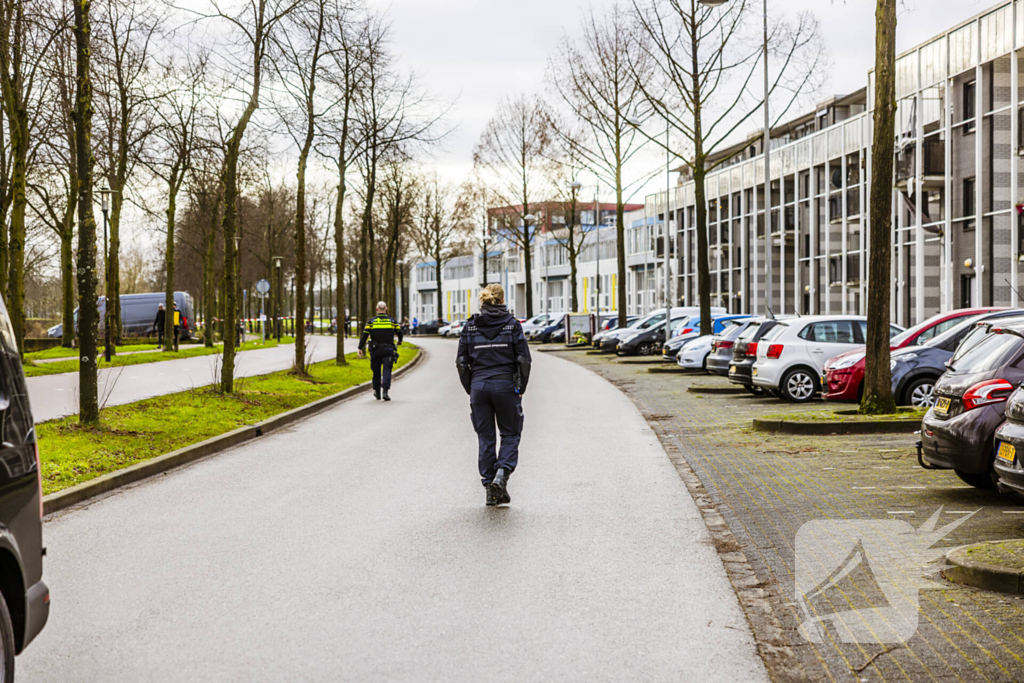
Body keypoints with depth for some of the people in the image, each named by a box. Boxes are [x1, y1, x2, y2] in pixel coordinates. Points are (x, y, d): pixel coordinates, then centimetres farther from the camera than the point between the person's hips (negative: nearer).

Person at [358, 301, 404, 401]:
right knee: (387, 371, -4)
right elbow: (399, 332, 16)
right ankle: (385, 391, -22)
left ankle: (377, 393, 23)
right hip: (388, 350, -1)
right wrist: (399, 341, 37)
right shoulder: (392, 321, 3)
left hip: (375, 351, 1)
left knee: (376, 372, 13)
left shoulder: (371, 322, 0)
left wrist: (360, 348, -8)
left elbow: (364, 335, -8)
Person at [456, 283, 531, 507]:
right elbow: (524, 360, -5)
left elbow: (461, 362, 3)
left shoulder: (470, 326, 3)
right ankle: (502, 473, -11)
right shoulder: (512, 324, -3)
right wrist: (521, 388, 4)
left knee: (485, 437, 10)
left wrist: (470, 390, 11)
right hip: (505, 385, -2)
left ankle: (490, 488, 10)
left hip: (479, 385, 2)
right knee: (510, 433, 12)